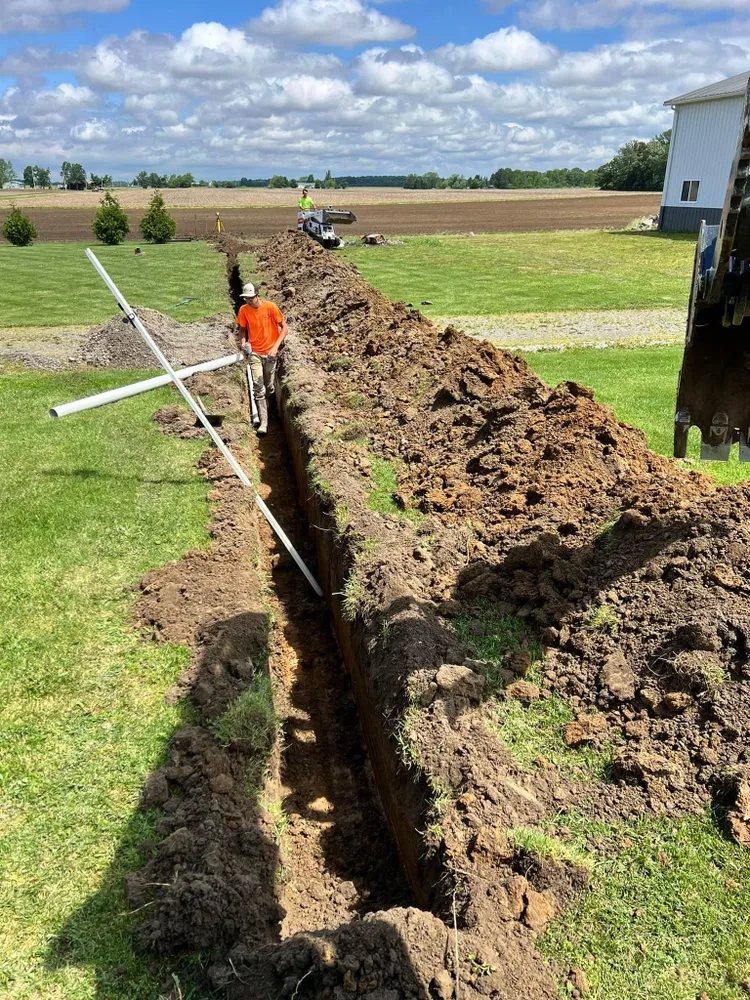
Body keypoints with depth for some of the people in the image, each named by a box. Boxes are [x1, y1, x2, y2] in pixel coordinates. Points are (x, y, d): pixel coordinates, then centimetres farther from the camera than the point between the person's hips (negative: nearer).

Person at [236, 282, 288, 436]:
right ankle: (263, 423, -6)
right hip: (254, 353, 1)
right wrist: (243, 341, -12)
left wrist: (276, 346, -19)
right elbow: (243, 329, 9)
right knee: (259, 389, -7)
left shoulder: (270, 307, -13)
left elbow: (284, 328, -8)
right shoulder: (243, 310, -5)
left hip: (270, 353, -1)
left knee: (270, 387, 10)